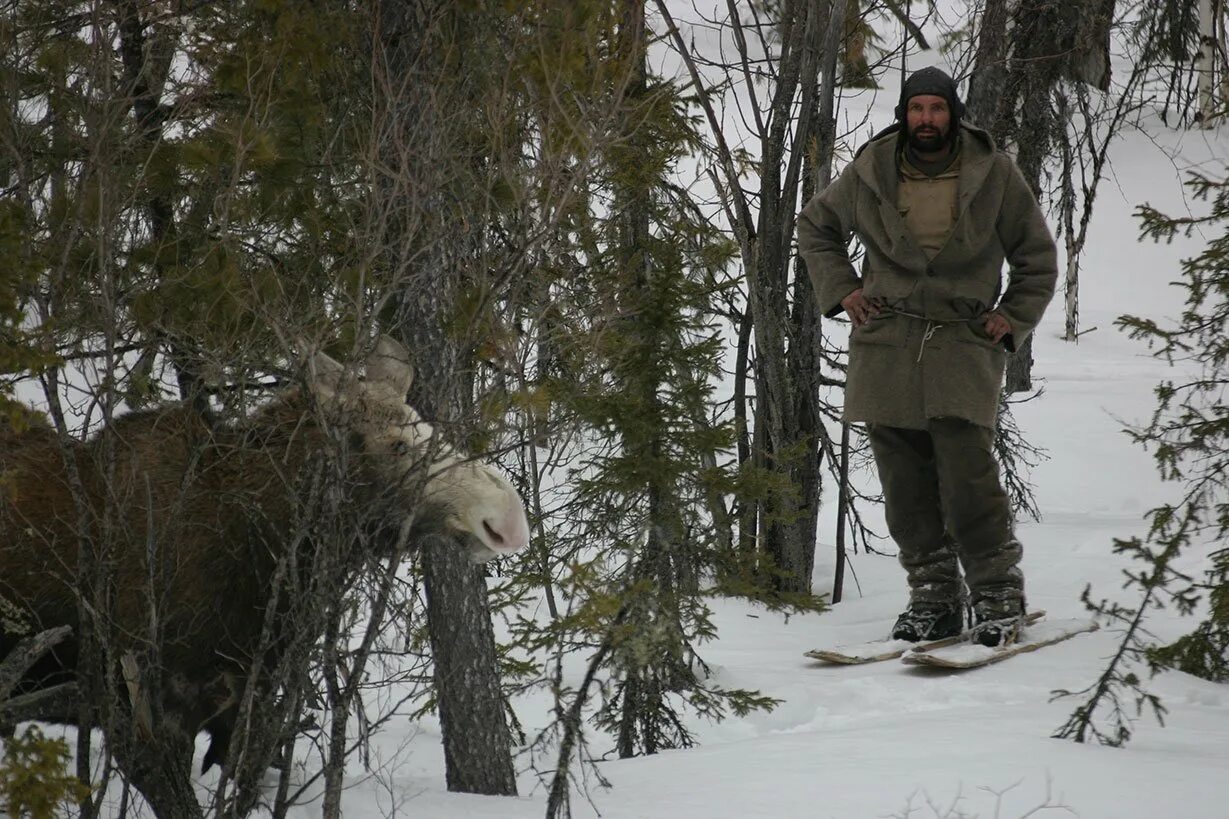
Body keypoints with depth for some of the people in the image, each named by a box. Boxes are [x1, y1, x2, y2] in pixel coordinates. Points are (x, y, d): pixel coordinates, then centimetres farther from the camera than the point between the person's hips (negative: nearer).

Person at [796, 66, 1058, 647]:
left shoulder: (994, 175, 3)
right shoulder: (869, 174, 7)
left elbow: (1038, 257, 15)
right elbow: (815, 228, 24)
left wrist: (1012, 320, 5)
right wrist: (841, 290, 12)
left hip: (964, 344, -2)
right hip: (885, 347, 2)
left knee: (967, 474, -14)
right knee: (906, 484, 0)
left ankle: (998, 596, -5)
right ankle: (933, 598, 9)